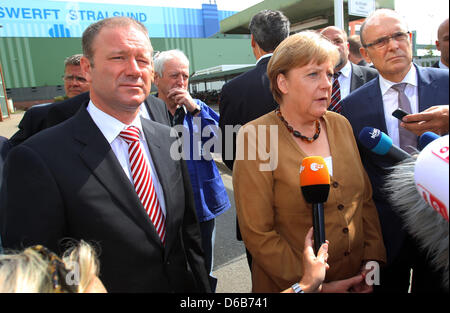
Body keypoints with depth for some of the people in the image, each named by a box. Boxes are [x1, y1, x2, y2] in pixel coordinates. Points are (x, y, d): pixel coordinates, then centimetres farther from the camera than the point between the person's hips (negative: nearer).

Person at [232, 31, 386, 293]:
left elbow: (366, 200, 5)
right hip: (290, 285, -4)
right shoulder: (255, 137, -19)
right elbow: (257, 233, -18)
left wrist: (373, 259, -4)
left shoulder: (340, 125, -2)